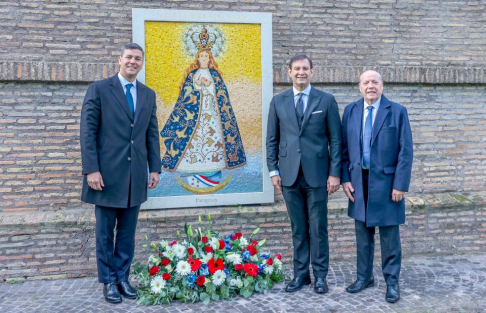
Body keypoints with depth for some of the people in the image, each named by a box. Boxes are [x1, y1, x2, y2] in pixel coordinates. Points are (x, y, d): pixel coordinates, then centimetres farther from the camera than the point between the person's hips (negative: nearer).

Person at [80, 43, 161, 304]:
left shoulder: (148, 95, 11)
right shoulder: (99, 89, -2)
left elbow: (152, 134, 12)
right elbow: (88, 132, -6)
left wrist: (154, 168, 6)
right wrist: (91, 169, -12)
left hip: (136, 175, 4)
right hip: (107, 173, -3)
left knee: (127, 231, 11)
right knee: (105, 231, 8)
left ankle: (122, 278, 24)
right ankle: (108, 281, 21)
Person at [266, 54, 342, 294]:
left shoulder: (326, 100, 1)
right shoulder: (278, 101, 7)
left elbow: (335, 139, 0)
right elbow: (272, 139, 8)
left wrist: (335, 173, -5)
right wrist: (273, 170, 2)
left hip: (317, 174, -2)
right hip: (290, 175, 2)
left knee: (318, 227, 6)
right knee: (298, 228, 10)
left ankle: (320, 276, 19)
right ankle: (300, 274, 22)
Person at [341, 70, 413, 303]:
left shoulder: (397, 111, -4)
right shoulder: (350, 111, 5)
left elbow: (406, 151, -6)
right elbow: (344, 148, 7)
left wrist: (400, 185, -11)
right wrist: (345, 179, 0)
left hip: (386, 181, -3)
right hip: (359, 181, 3)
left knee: (389, 235, 7)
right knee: (363, 233, 14)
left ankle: (391, 282, 23)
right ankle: (364, 277, 29)